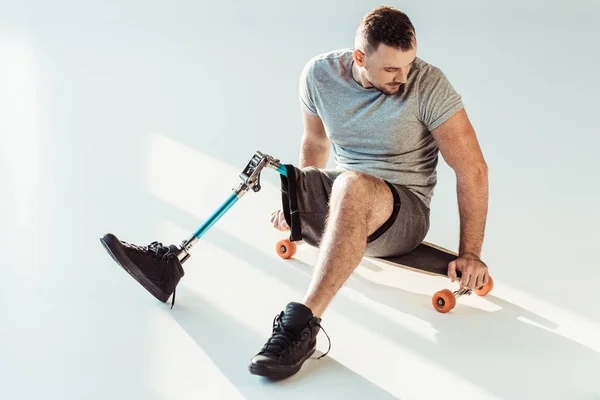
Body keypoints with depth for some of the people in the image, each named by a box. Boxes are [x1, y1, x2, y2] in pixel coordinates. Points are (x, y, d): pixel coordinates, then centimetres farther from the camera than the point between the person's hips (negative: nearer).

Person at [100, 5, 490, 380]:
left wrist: (470, 253, -14)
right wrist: (301, 202, 21)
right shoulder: (320, 73, -5)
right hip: (347, 202, 5)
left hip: (404, 211, -5)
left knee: (352, 184, -38)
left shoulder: (428, 84, -17)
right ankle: (173, 258, -1)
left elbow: (473, 168, -13)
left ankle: (304, 323, -42)